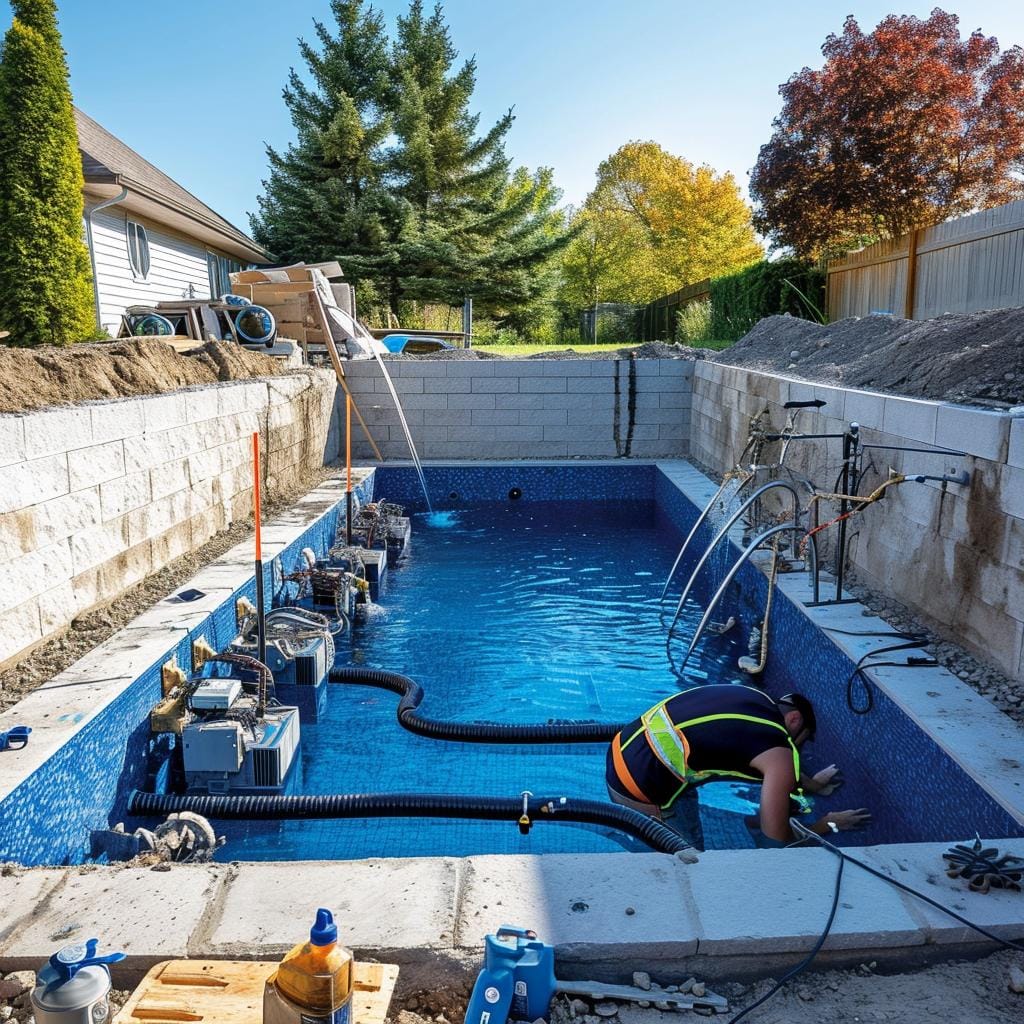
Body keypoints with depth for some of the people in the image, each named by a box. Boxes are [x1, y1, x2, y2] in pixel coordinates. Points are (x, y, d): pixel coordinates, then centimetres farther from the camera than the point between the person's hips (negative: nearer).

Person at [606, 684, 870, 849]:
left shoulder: (756, 698, 13)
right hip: (640, 792, -9)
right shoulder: (779, 755, -8)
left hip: (623, 749, 9)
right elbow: (775, 843, -3)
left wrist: (813, 784, 45)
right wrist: (828, 825, 12)